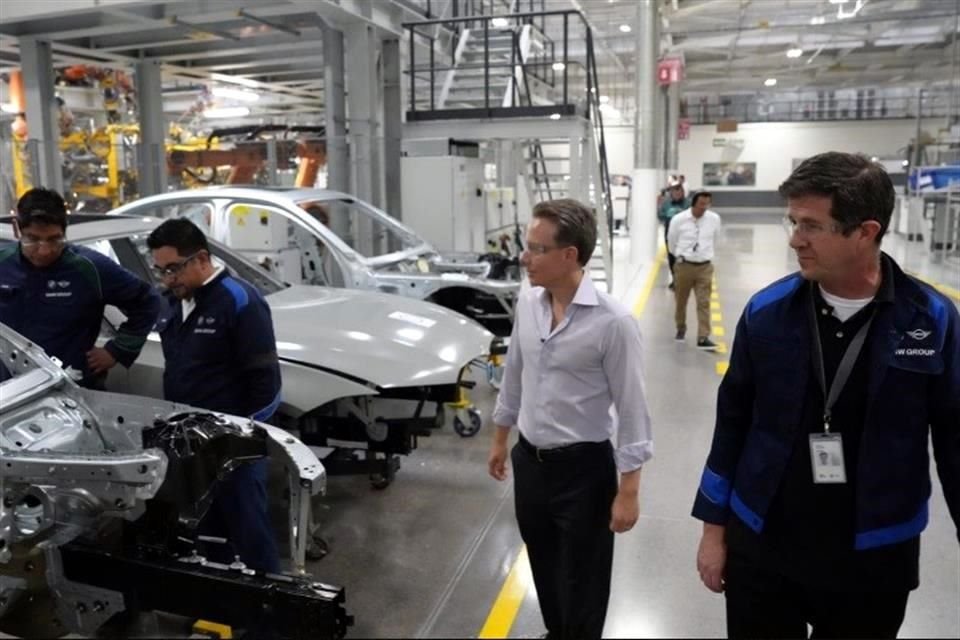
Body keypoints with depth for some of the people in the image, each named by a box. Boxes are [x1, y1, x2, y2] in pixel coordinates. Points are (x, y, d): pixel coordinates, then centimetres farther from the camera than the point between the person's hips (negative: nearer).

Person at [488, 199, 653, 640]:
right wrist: (500, 439, 17)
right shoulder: (527, 303, -3)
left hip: (584, 468, -6)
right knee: (544, 570, 25)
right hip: (529, 461, 6)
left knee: (581, 584, 12)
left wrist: (628, 491, -14)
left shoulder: (612, 321, -21)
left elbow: (631, 409, -15)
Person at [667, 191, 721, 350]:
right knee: (681, 301, 12)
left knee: (704, 303, -5)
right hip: (684, 266, -1)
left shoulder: (714, 219, -3)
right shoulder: (678, 219, -11)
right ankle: (681, 329, 35)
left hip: (705, 267, 1)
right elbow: (671, 243, 5)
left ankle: (703, 338, -6)